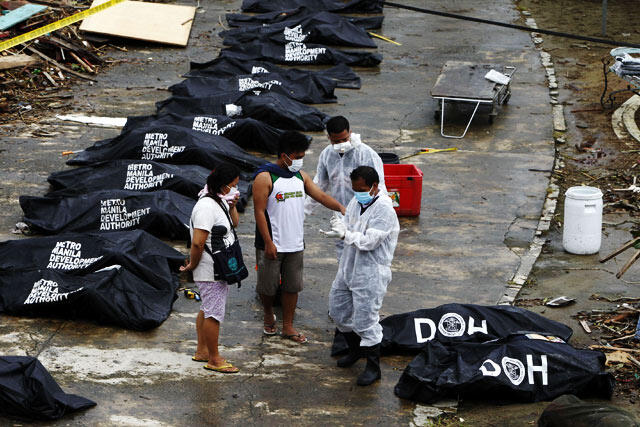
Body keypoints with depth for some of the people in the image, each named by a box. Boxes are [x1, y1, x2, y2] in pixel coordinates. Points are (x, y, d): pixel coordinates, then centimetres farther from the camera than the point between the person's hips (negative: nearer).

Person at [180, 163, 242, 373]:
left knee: (208, 309, 19)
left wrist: (232, 206, 6)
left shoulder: (221, 201, 9)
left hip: (220, 268, 10)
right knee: (214, 313, -3)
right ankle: (214, 359, 5)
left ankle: (202, 351, 31)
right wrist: (192, 265, -13)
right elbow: (197, 242, -26)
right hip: (210, 271, -10)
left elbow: (234, 224, 24)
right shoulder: (206, 207, -23)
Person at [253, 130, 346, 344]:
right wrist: (268, 242, -18)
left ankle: (288, 326, 20)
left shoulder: (300, 176, 7)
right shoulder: (265, 177, -13)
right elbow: (259, 211, -15)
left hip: (295, 244, 6)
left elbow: (320, 195, 6)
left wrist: (341, 207, -14)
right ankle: (268, 315, 35)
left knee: (292, 286, 9)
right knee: (268, 285, 8)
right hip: (272, 244, -6)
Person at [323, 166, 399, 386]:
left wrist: (345, 233, -26)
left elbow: (369, 241, -24)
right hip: (349, 267, 9)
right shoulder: (356, 202, 7)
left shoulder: (384, 210, -19)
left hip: (371, 274, -9)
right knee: (337, 310, 18)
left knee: (365, 320, -6)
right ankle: (356, 349, 40)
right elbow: (348, 229, 9)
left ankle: (373, 367, 9)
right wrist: (340, 229, -13)